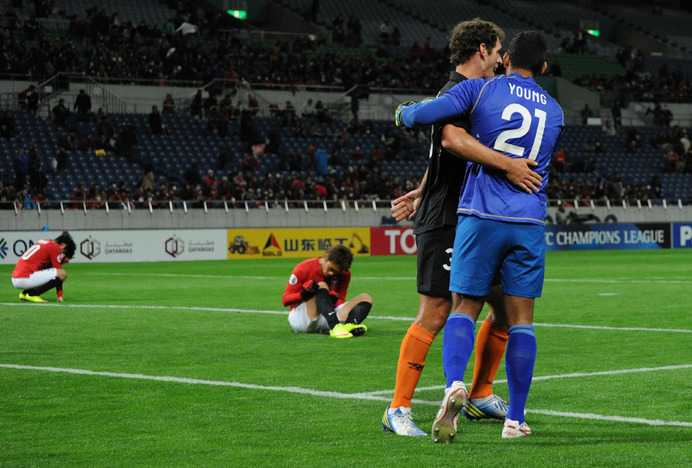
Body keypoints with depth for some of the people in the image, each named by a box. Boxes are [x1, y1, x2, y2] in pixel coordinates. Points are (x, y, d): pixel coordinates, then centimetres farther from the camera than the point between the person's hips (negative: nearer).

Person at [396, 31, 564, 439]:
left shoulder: (481, 89, 1)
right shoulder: (555, 112, 14)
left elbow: (423, 115, -9)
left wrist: (403, 113, 16)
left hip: (480, 218, -2)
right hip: (529, 223, 2)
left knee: (465, 308, 5)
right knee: (521, 318, 7)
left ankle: (455, 384, -22)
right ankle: (516, 420, 6)